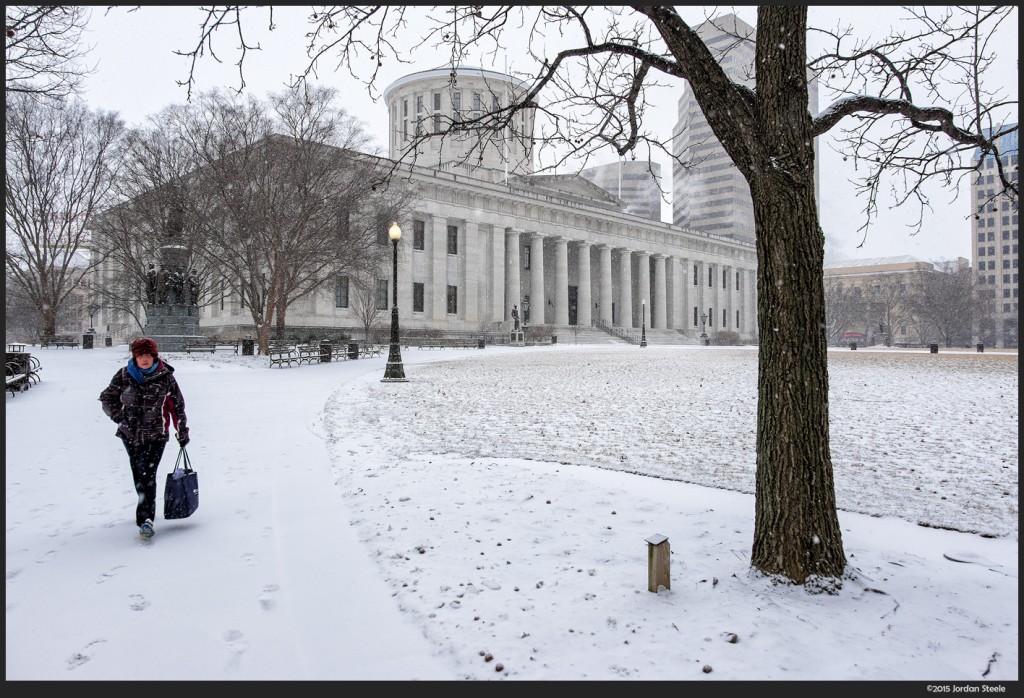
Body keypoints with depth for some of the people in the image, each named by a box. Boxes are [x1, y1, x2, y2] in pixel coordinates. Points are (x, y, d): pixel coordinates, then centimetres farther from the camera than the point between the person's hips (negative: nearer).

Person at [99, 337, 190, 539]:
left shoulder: (166, 377, -7)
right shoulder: (124, 375, -2)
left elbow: (177, 405, 2)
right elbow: (107, 397, 11)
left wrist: (182, 432, 6)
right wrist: (119, 417, -5)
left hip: (155, 435, -3)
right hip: (130, 434, 3)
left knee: (147, 476, -13)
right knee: (138, 475, 13)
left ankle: (145, 519, -12)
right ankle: (146, 509, 33)